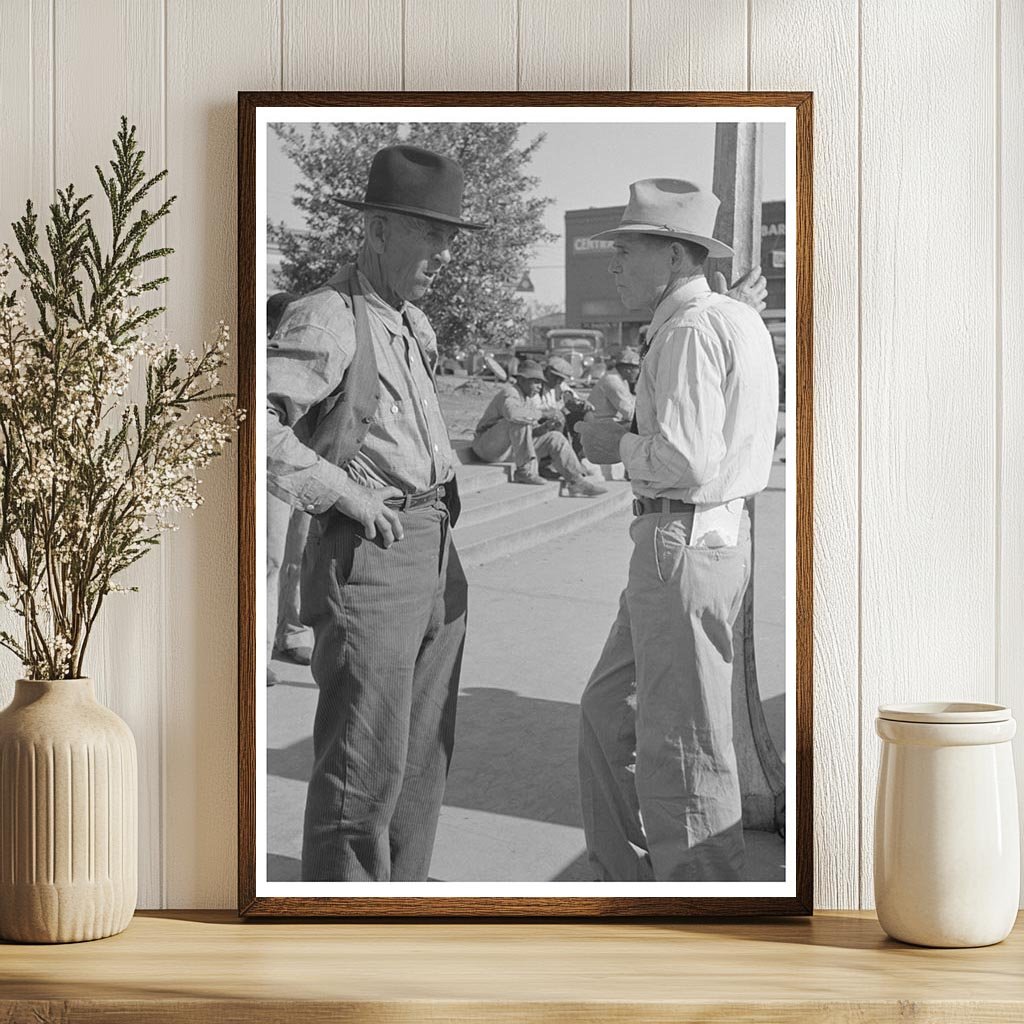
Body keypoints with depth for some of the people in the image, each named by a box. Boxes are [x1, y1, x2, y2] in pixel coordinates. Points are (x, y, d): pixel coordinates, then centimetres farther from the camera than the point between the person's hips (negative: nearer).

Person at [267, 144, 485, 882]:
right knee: (365, 766, -5)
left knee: (424, 757, 16)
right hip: (368, 555, -9)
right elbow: (262, 423, -24)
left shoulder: (415, 324, 16)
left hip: (437, 556, 9)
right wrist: (343, 492, -21)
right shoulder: (328, 319, -12)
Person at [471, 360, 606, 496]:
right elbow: (512, 413, -42)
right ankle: (525, 470, -29)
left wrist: (547, 426, -16)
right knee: (520, 421, -33)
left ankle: (578, 482, -9)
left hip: (514, 447, 8)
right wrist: (544, 414, -35)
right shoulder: (509, 392, -18)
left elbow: (533, 432, 7)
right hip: (488, 447, -8)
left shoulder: (534, 398, 9)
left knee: (555, 438, -3)